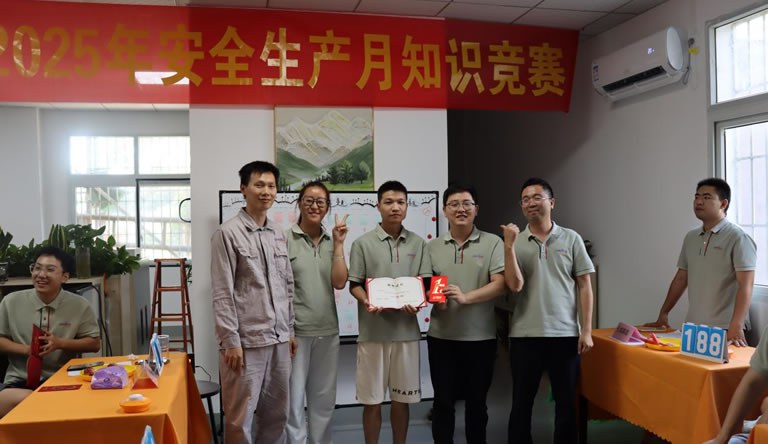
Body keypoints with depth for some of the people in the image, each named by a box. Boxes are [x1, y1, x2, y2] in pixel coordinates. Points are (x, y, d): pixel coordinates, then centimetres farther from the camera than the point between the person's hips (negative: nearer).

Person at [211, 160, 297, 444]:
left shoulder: (279, 235, 11)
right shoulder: (228, 233, -8)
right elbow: (222, 293, -11)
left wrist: (290, 331, 14)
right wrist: (231, 341, -14)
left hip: (279, 339, 6)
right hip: (246, 340, -6)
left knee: (276, 414, 15)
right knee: (240, 418, 3)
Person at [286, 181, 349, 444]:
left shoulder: (332, 242, 7)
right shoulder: (284, 239, -6)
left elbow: (339, 282, -3)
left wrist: (338, 244, -7)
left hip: (327, 331, 5)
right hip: (295, 330, -4)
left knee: (324, 398, 15)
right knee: (294, 398, 2)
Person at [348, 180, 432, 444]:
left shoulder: (418, 244, 7)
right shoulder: (363, 243, 0)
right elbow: (354, 284, 0)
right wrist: (367, 302, -19)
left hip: (406, 330, 2)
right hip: (373, 332, -2)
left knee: (401, 399, 12)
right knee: (372, 400, 6)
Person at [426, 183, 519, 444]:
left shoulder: (493, 243, -1)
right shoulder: (432, 247, 7)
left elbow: (501, 284, -9)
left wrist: (466, 297, -21)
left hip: (480, 337, -2)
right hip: (441, 336, 2)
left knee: (477, 401, 12)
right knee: (443, 401, 10)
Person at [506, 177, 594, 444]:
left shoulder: (571, 239, 3)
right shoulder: (515, 243, 3)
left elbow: (584, 286, 3)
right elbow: (513, 285, -8)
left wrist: (586, 330, -2)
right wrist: (508, 247, -17)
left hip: (565, 333, 0)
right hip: (525, 335, 0)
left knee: (566, 402, 10)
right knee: (521, 402, 10)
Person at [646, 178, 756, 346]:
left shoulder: (738, 237, -9)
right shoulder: (690, 238, 11)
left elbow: (745, 285, -17)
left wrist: (736, 327, -26)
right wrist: (663, 314, 12)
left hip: (724, 329, -6)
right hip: (693, 327, 6)